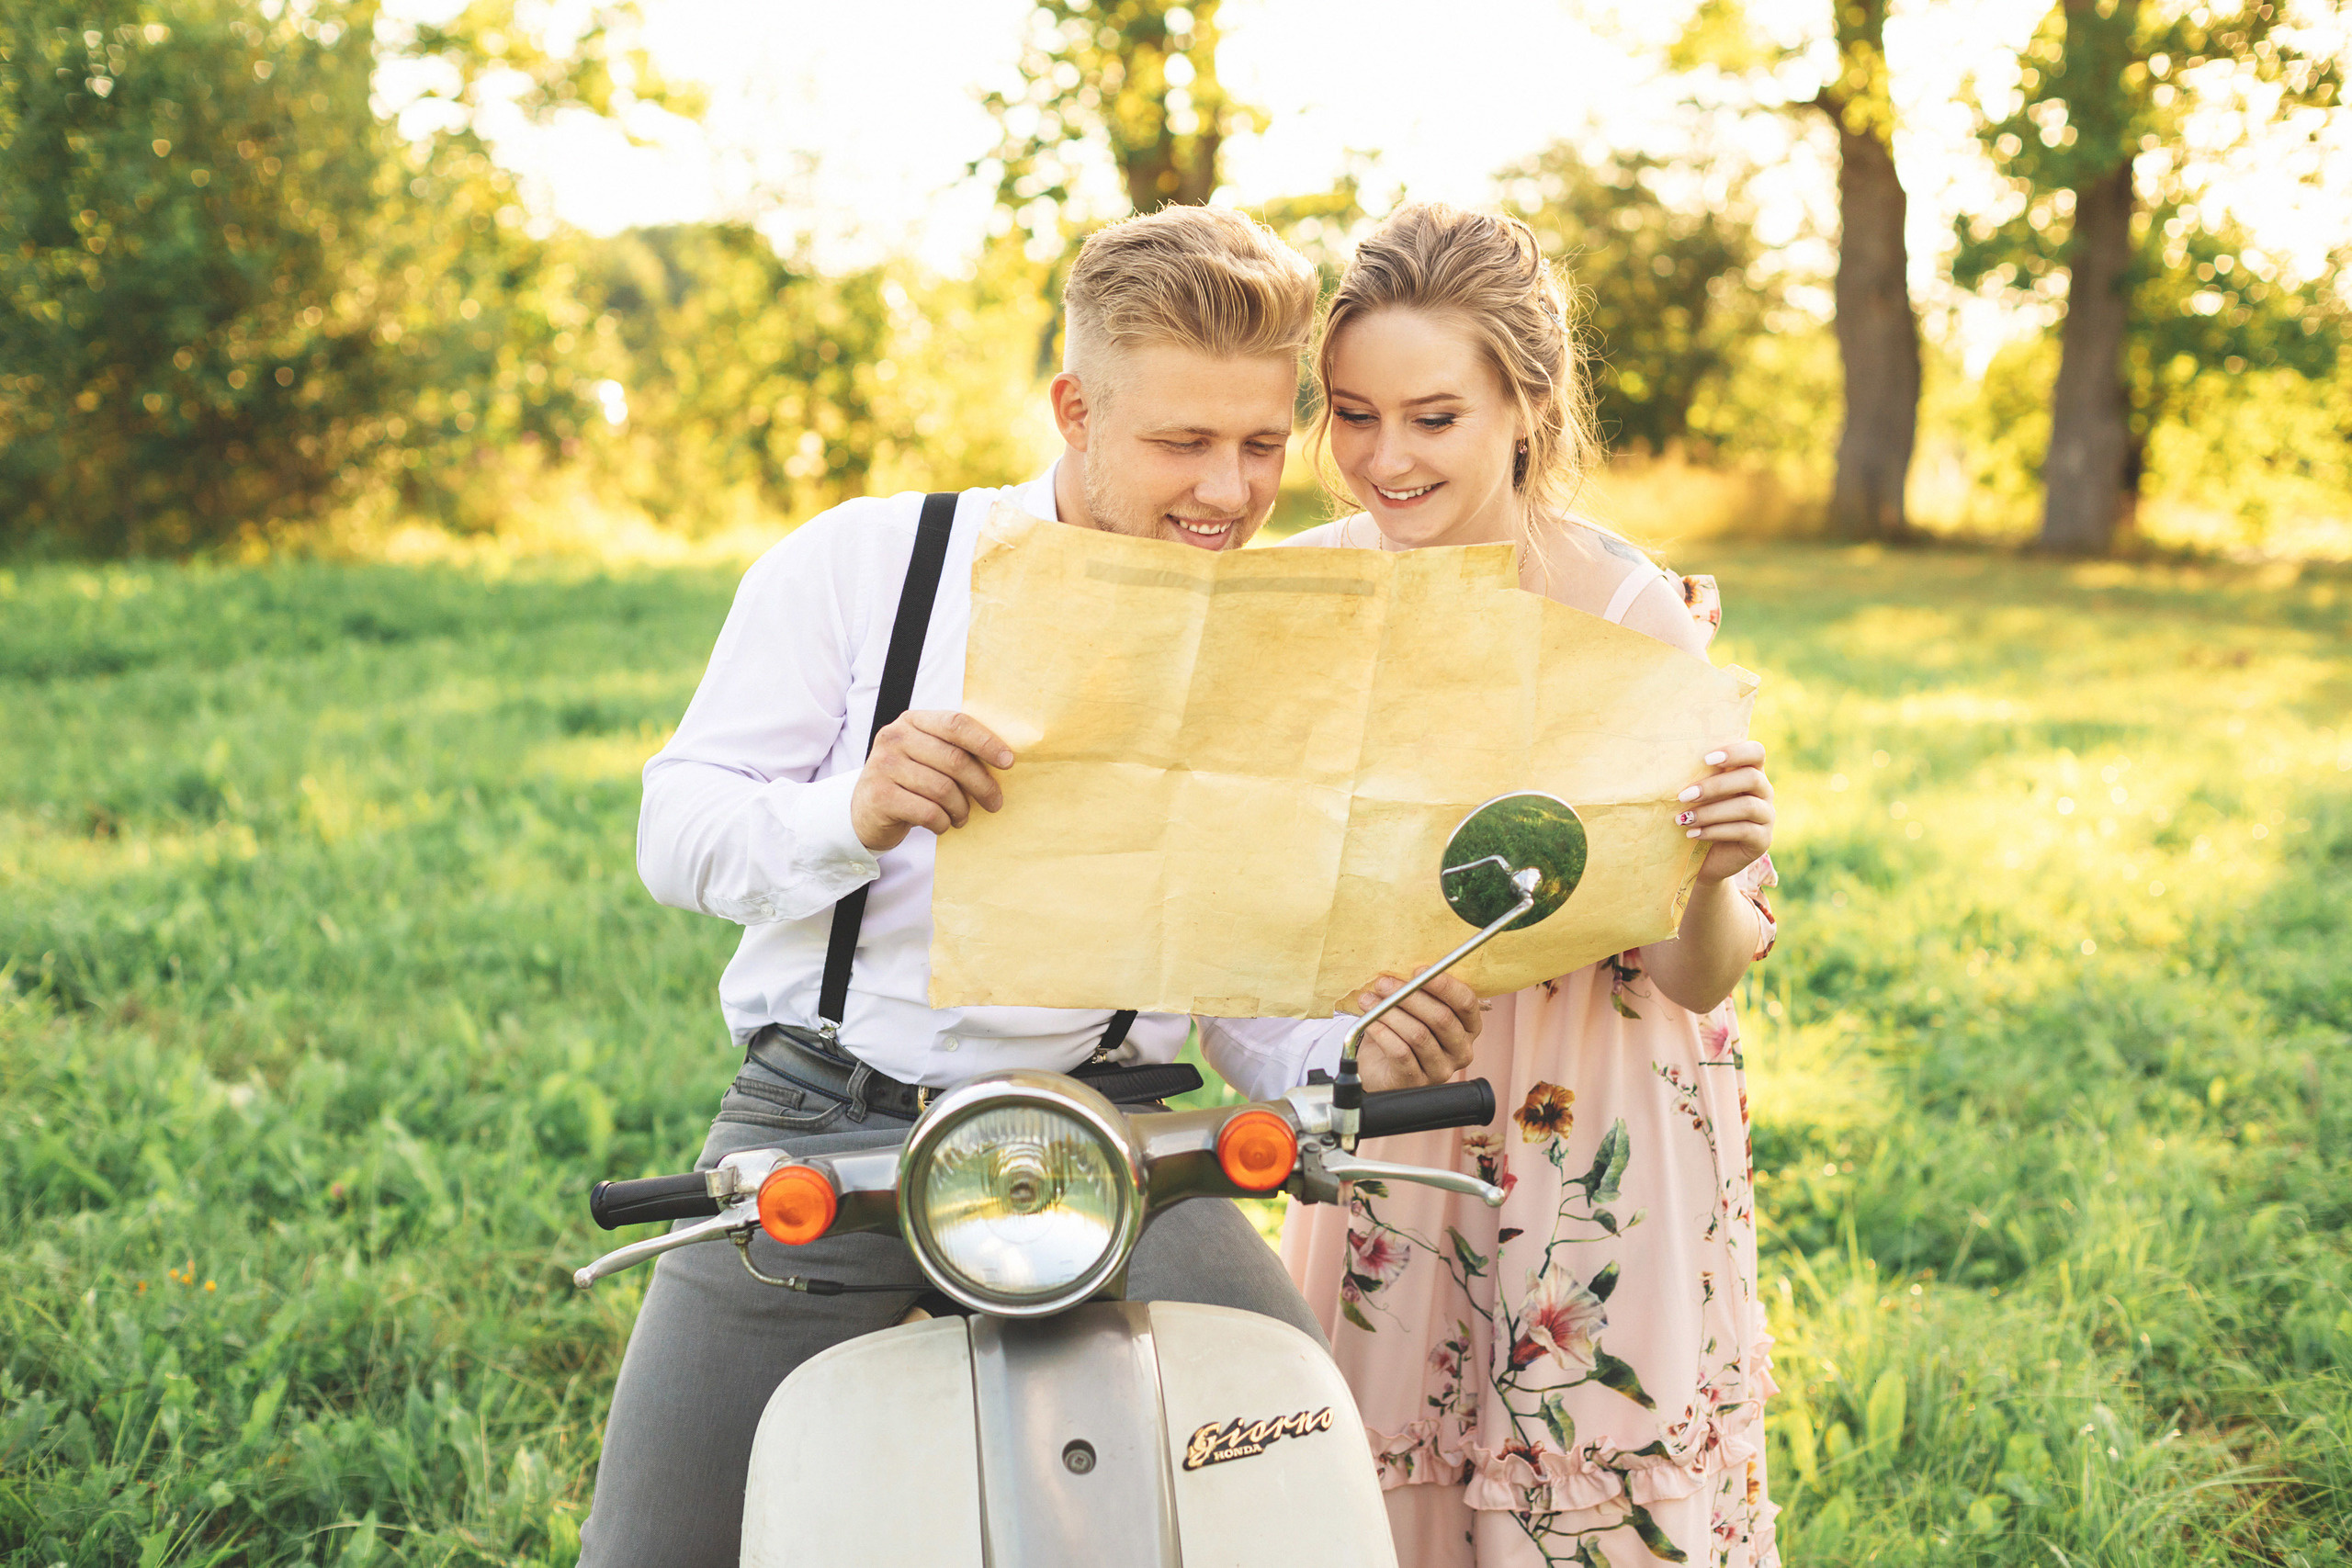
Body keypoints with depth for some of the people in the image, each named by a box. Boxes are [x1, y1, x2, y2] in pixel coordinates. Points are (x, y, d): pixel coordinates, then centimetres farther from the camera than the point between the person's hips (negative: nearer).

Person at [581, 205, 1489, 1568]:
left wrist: (1361, 1059, -16)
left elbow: (1259, 1010, 8)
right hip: (825, 1126, 0)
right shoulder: (862, 563, 3)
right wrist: (856, 814, -22)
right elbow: (675, 831, 0)